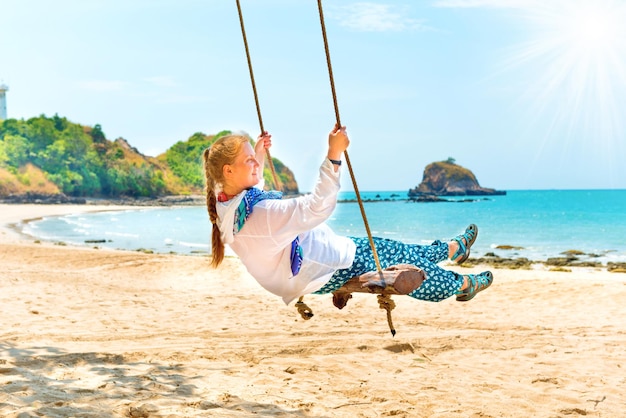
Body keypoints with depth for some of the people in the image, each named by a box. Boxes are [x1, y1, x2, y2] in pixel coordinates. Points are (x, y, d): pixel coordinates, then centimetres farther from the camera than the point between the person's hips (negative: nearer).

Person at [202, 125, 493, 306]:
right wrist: (334, 156, -43)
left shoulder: (227, 206, -7)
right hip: (328, 272, -9)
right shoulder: (262, 214, -38)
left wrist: (259, 155, 21)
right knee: (407, 264, 10)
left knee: (395, 251, 22)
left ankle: (454, 249, 45)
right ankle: (463, 285, 37)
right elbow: (317, 207, -43)